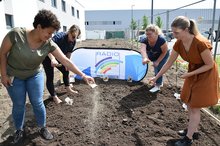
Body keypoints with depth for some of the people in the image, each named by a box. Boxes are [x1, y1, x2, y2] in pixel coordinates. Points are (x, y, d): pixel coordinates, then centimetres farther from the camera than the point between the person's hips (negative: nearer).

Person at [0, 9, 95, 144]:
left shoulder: (49, 44, -21)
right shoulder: (16, 34, -28)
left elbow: (65, 61, -21)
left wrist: (83, 75, -24)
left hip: (34, 75, 2)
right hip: (14, 76, -1)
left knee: (38, 103, 2)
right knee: (19, 105, 6)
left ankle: (43, 128, 25)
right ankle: (20, 131, 30)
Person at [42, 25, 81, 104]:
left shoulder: (73, 41, -11)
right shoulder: (59, 36, -33)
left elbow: (69, 52, 1)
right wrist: (52, 59, -60)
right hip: (48, 57, -7)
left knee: (66, 71, 15)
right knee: (50, 77, -6)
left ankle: (68, 88, 36)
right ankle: (54, 97, 6)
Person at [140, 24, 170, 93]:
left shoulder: (161, 40, -39)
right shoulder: (144, 40, -31)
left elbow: (164, 52, -24)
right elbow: (143, 50, -53)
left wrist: (158, 61, -27)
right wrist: (144, 58, -73)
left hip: (163, 56, -4)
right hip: (153, 56, 5)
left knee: (158, 68, -13)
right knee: (156, 69, 15)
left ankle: (157, 86, 2)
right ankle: (160, 82, 38)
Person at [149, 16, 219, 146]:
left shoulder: (201, 43, -32)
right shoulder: (178, 44, -12)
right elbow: (169, 63, -2)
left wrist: (189, 74, -23)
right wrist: (156, 77, 0)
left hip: (206, 75, -7)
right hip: (193, 73, 7)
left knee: (195, 107, 1)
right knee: (189, 103, 15)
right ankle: (194, 131, 36)